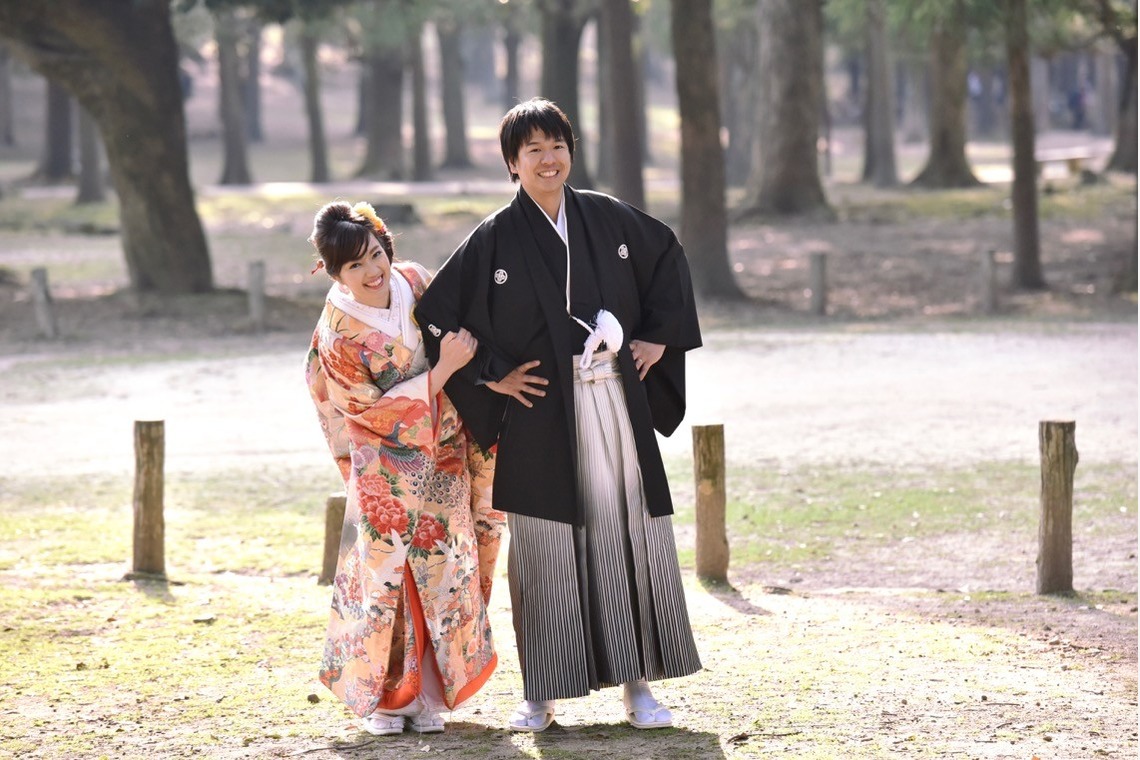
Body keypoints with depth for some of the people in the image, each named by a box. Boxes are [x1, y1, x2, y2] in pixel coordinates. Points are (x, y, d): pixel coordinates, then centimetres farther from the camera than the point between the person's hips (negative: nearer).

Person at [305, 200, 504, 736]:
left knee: (445, 571, 4)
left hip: (445, 459, 5)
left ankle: (427, 693, 14)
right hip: (388, 467, -5)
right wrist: (443, 369, -20)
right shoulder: (339, 335, -20)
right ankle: (384, 695, 12)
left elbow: (459, 339, 13)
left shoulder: (413, 281, -5)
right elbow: (375, 409, -17)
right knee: (385, 572, -4)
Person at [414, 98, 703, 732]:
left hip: (617, 403, 2)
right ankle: (543, 694, 8)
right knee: (546, 548, 0)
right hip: (543, 415, -2)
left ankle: (637, 684, 10)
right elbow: (438, 314, 1)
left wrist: (660, 334, 11)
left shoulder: (607, 218, 5)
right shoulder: (495, 240, -2)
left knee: (628, 533, 2)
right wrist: (490, 376, -3)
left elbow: (667, 256, 20)